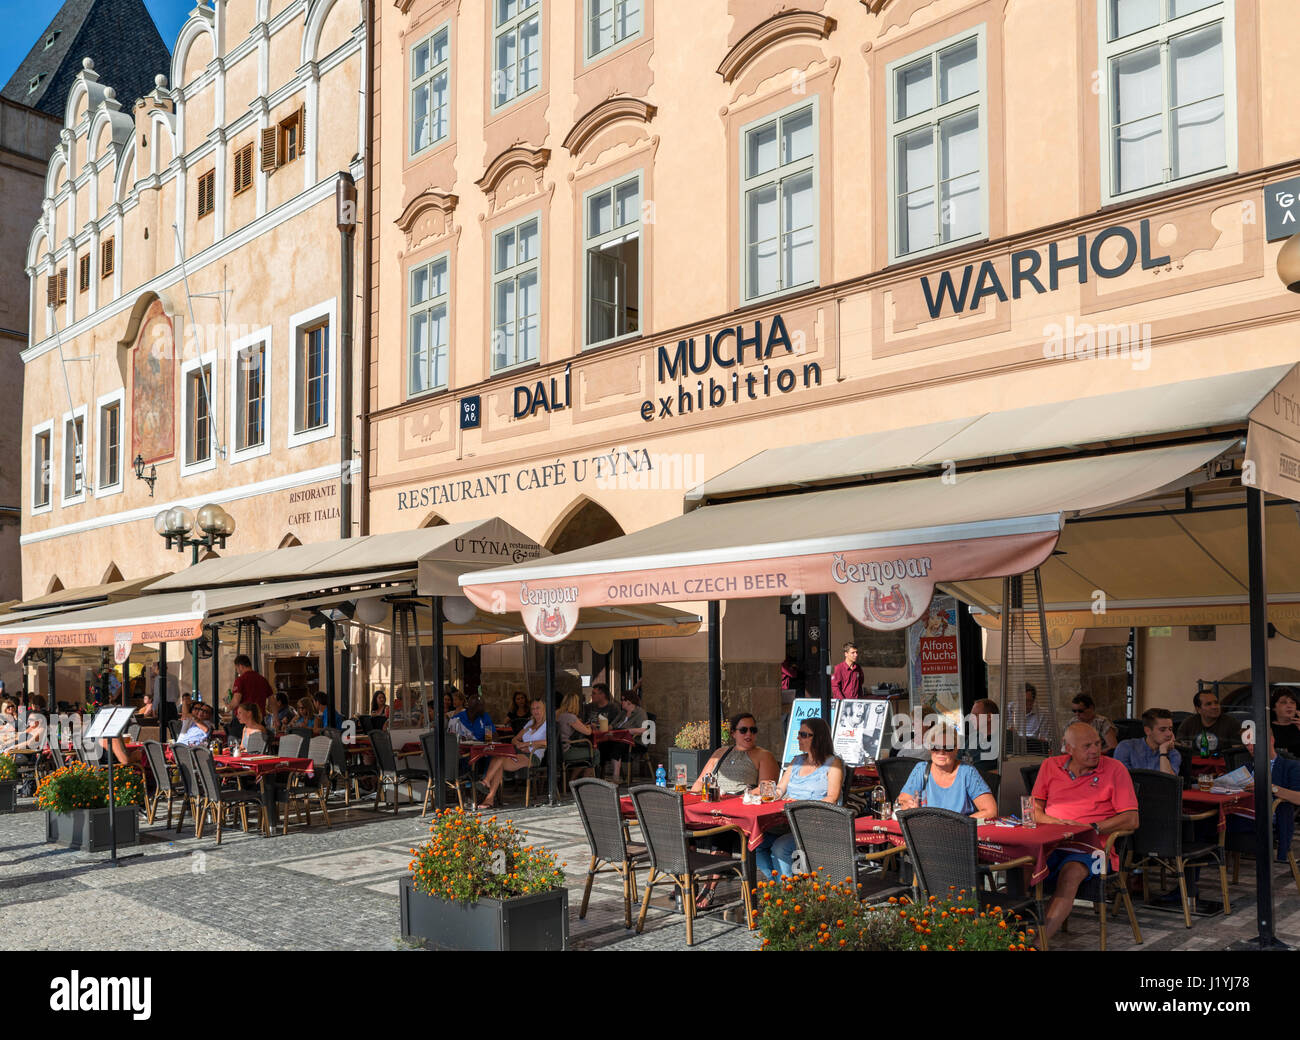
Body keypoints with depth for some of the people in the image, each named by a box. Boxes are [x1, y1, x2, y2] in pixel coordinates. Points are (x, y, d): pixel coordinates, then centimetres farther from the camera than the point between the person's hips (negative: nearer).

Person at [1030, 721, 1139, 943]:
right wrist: (1051, 821, -5)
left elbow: (1131, 820, 0)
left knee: (1071, 874, -36)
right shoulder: (1051, 766, 16)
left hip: (1089, 847, -3)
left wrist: (1093, 827, -11)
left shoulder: (1114, 769, 6)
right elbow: (1034, 808, 18)